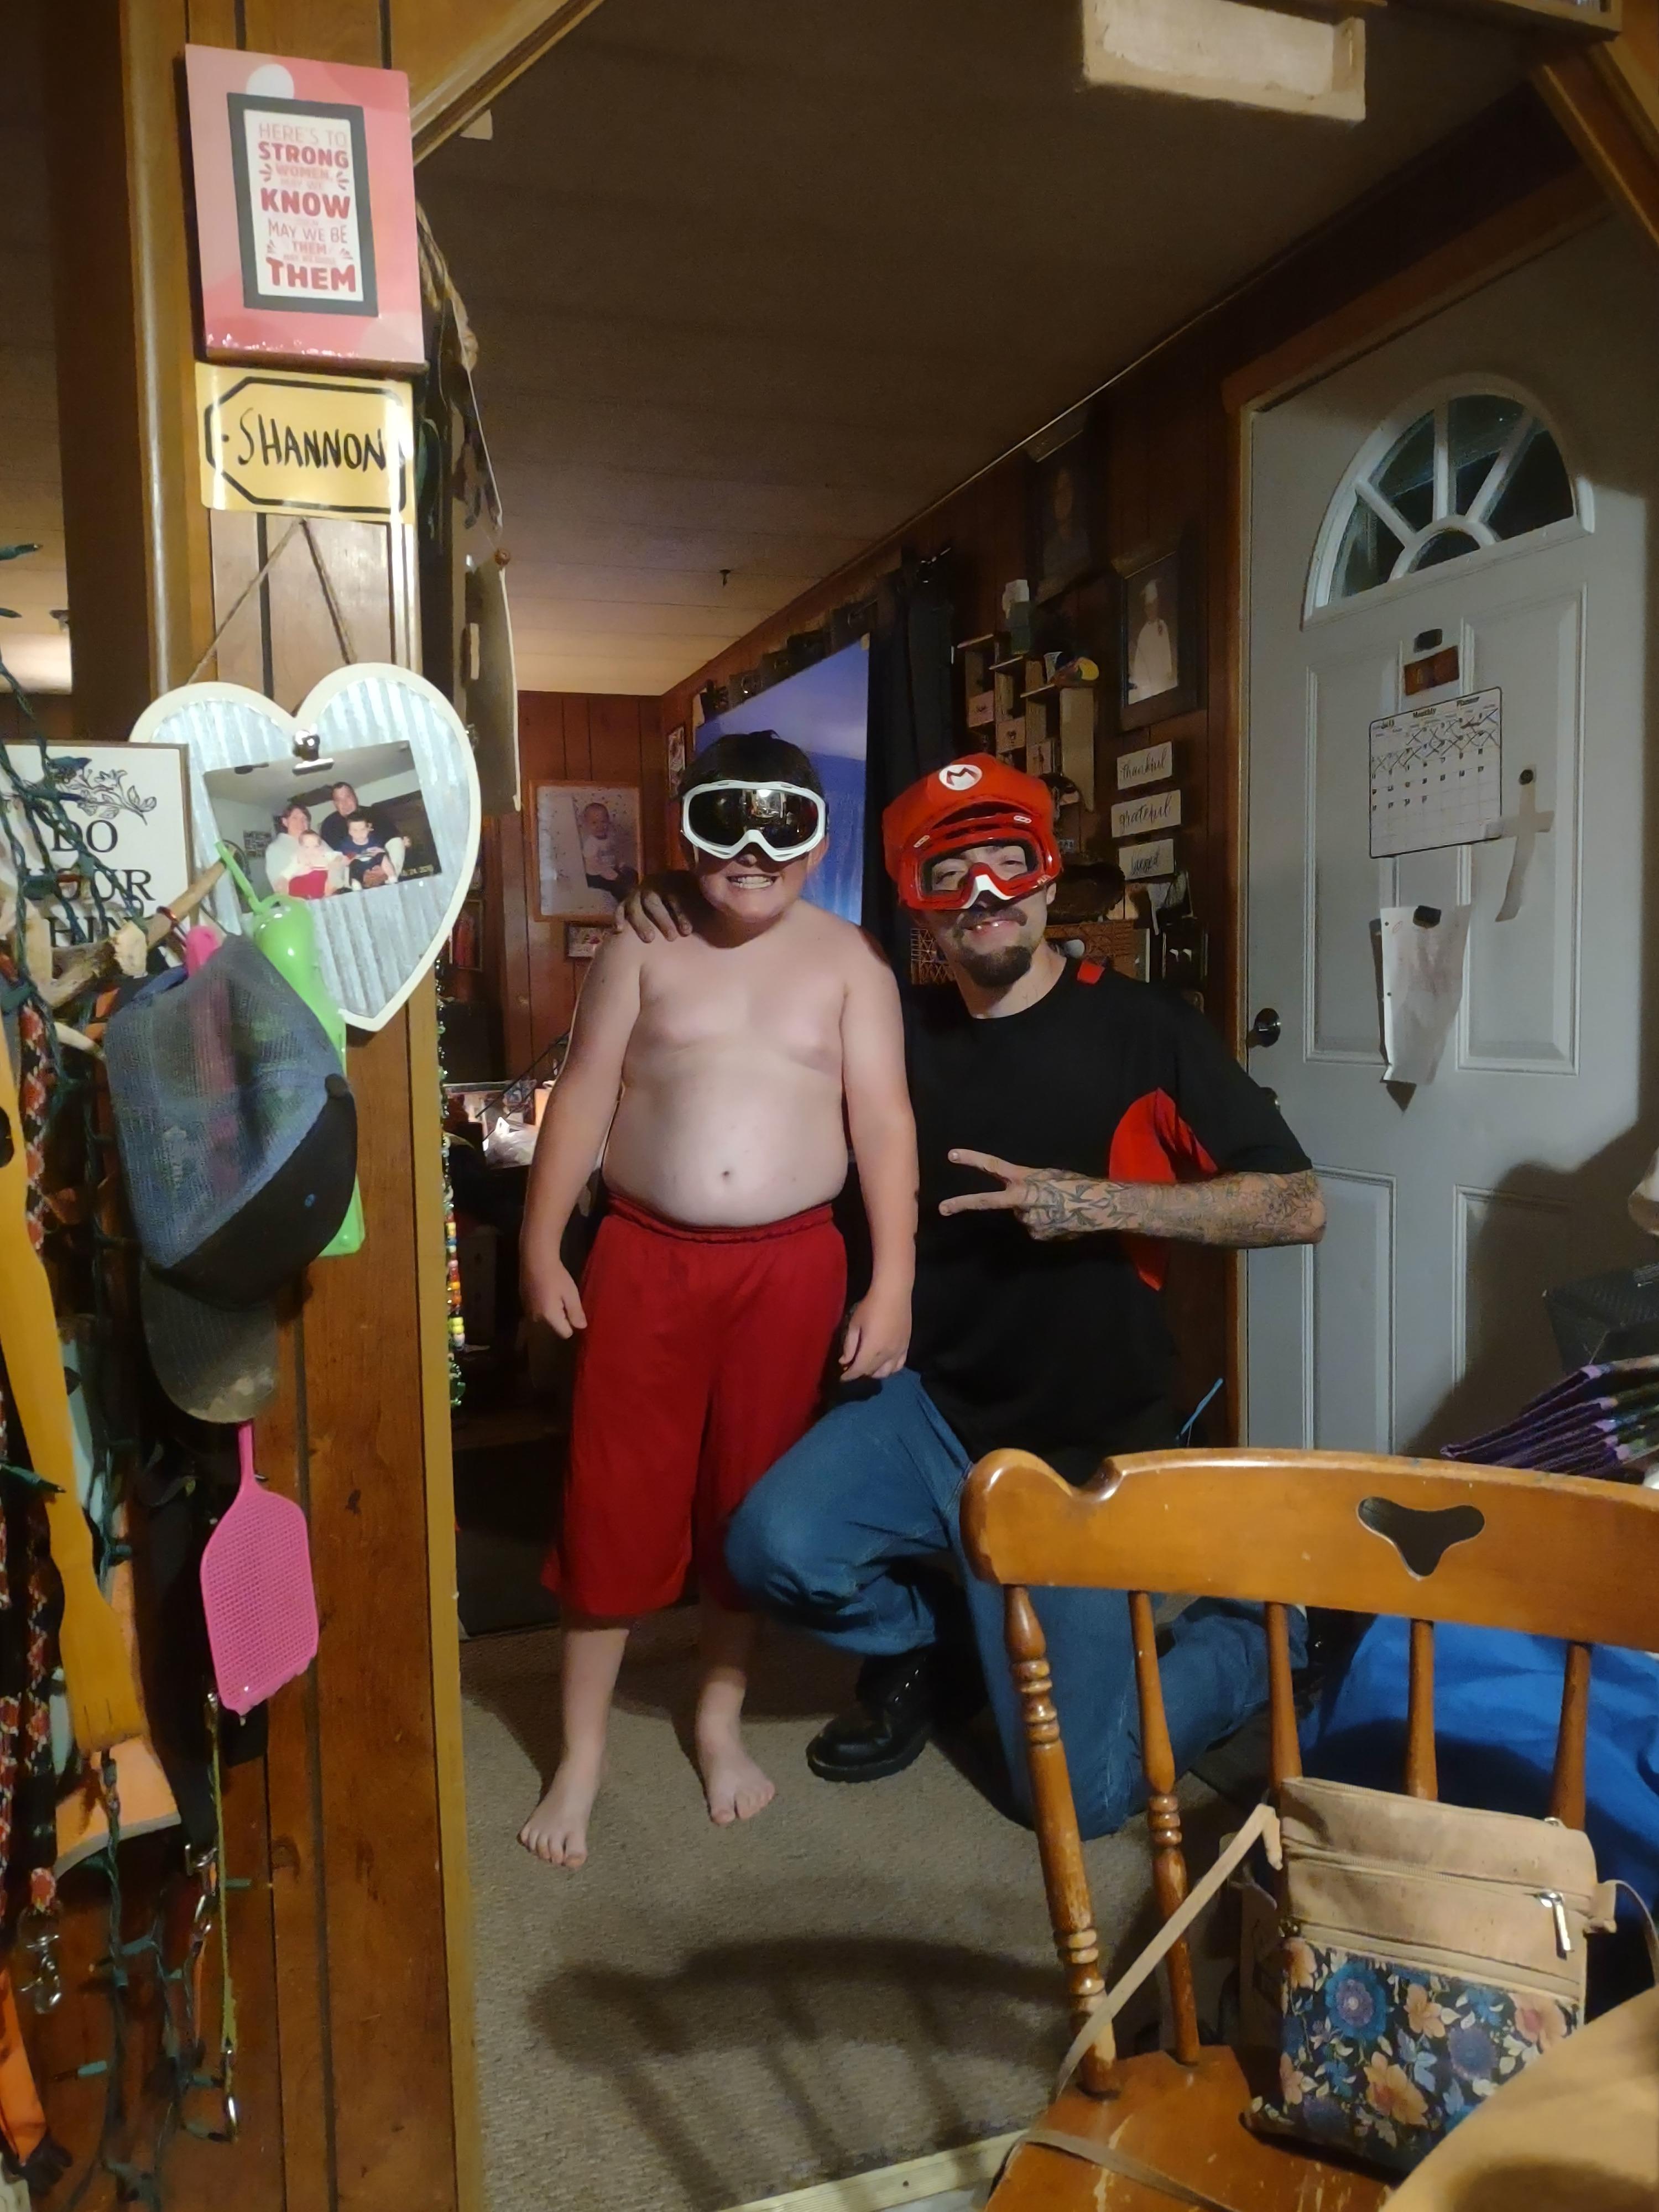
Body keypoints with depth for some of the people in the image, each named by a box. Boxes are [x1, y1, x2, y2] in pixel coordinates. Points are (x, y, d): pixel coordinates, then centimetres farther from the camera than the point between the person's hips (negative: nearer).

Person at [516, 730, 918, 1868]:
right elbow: (583, 1098, 2)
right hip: (645, 1256, 0)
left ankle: (721, 1718, 34)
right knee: (616, 1500, 5)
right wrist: (541, 1248, -2)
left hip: (790, 1264, 0)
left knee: (752, 1498, 13)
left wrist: (893, 1280, -10)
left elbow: (884, 1121, -4)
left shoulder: (849, 961, 0)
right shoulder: (644, 949, 2)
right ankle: (582, 1753, 22)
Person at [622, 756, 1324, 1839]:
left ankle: (1255, 1634, 28)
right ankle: (931, 1643, 10)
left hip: (1082, 1453, -3)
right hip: (931, 1404, 3)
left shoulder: (1143, 1027, -9)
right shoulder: (905, 1033, 4)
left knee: (1076, 1795, -2)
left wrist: (1098, 1203, -22)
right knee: (776, 1546, -26)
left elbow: (1298, 1206, -11)